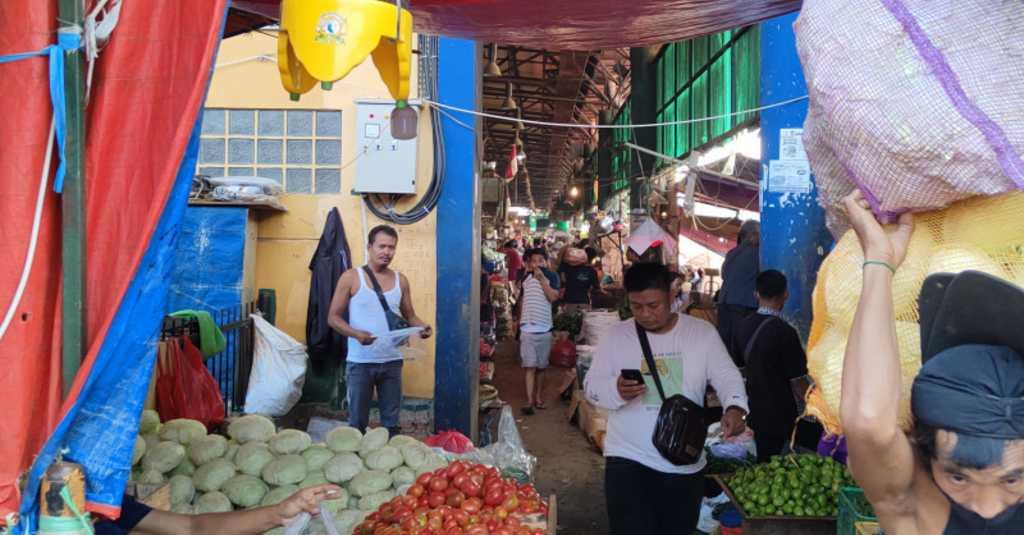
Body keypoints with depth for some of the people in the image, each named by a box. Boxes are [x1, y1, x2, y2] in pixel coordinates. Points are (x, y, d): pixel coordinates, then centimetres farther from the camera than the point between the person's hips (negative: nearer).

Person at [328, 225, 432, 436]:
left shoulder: (400, 280, 6)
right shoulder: (351, 277, -5)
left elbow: (409, 315, 12)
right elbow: (334, 317, -5)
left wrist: (423, 327, -11)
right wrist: (356, 334, -23)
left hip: (392, 361, 3)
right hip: (360, 361, -3)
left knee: (391, 421, 12)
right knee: (357, 421, 8)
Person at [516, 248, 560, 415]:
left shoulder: (551, 276, 1)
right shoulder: (525, 278, 7)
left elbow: (553, 297, -14)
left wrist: (541, 278, -16)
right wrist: (520, 320, 19)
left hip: (544, 328, 0)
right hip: (528, 328, 0)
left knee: (541, 366, 8)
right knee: (530, 366, -6)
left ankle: (538, 397, 20)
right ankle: (529, 401, -7)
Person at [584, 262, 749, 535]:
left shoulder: (702, 332, -1)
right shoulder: (615, 335, -2)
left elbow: (727, 376, -3)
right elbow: (592, 385, -2)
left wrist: (735, 407, -24)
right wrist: (616, 390, -25)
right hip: (628, 459, -1)